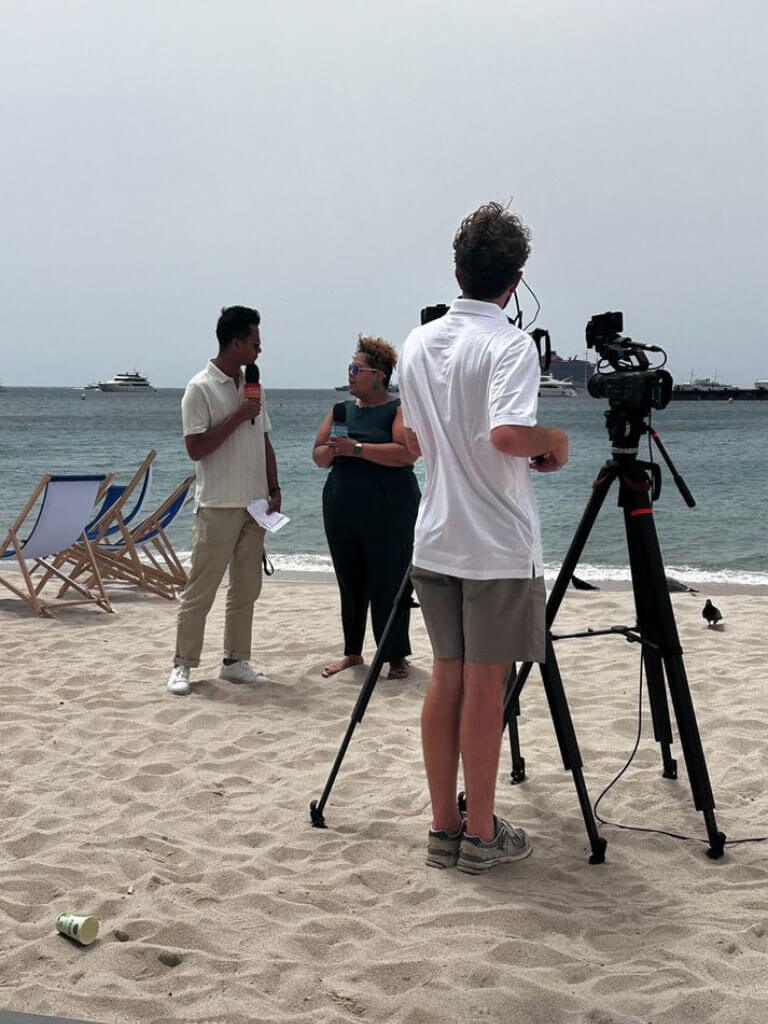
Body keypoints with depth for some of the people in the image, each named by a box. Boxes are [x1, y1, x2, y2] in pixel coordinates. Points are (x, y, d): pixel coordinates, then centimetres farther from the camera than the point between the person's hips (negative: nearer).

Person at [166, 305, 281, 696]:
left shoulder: (252, 386, 12)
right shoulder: (201, 388, -9)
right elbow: (196, 448, -16)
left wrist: (274, 492, 9)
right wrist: (237, 417, -17)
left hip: (254, 504, 7)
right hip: (218, 506, -7)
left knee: (246, 589, 10)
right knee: (200, 590, -2)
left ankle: (235, 661, 18)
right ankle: (182, 665, 6)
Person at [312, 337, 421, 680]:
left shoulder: (399, 409, -4)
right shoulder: (342, 409, 15)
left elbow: (407, 453, -19)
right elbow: (318, 455, 15)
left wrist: (357, 448, -21)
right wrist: (333, 450, -8)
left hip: (387, 511, -6)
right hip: (342, 508, 6)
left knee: (388, 583, -3)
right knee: (350, 583, 11)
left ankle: (397, 656, 7)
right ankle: (352, 652, 23)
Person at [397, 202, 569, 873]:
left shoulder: (418, 344, 8)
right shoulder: (510, 344, -13)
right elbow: (508, 434, -27)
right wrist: (555, 440, -8)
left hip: (436, 540, 6)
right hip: (498, 545, -6)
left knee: (447, 677, 11)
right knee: (486, 684, 0)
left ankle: (444, 826, 17)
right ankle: (481, 835, 9)